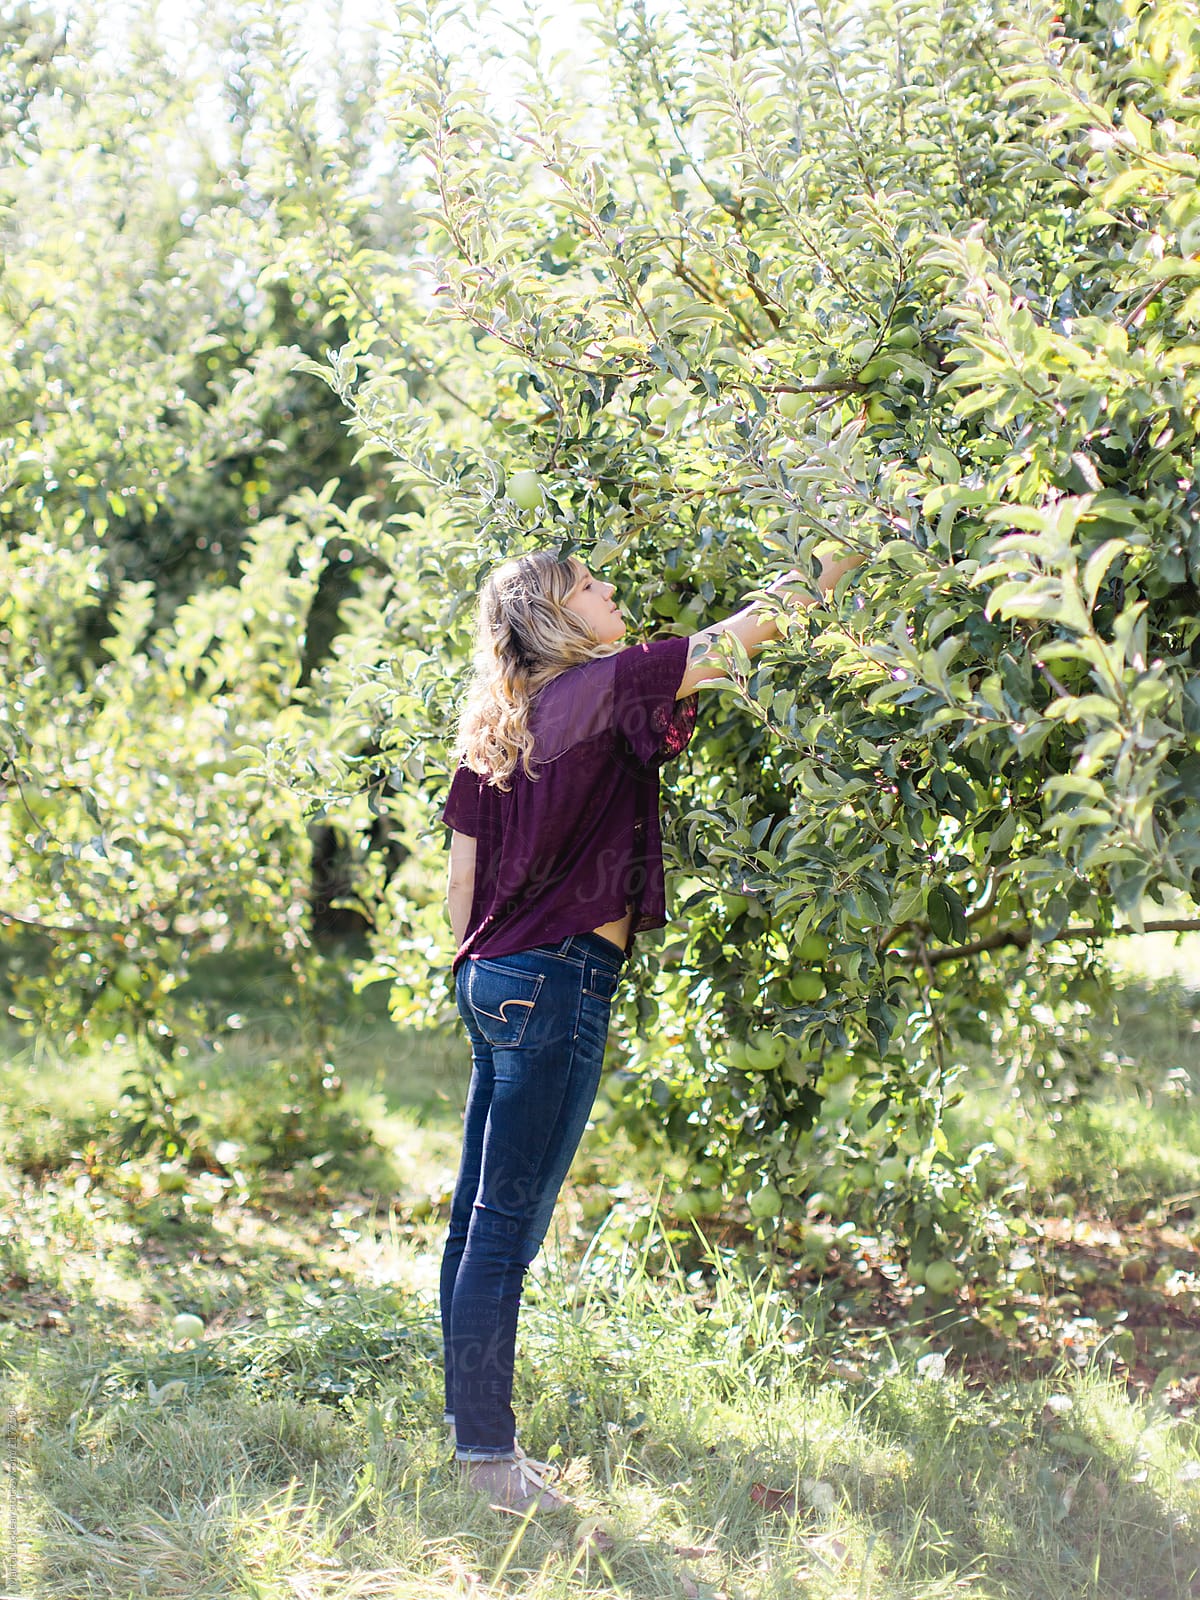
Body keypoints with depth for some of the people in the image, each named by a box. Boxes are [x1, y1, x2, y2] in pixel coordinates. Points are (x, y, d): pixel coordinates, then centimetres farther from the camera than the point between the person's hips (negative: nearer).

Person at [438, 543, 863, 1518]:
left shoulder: (496, 726, 13)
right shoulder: (601, 687, -9)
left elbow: (462, 879, 16)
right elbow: (740, 636, -7)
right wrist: (845, 556, 1)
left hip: (492, 977, 9)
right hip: (559, 981, -8)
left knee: (478, 1216, 12)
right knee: (508, 1224, -4)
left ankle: (470, 1426, 22)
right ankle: (486, 1449, 1)